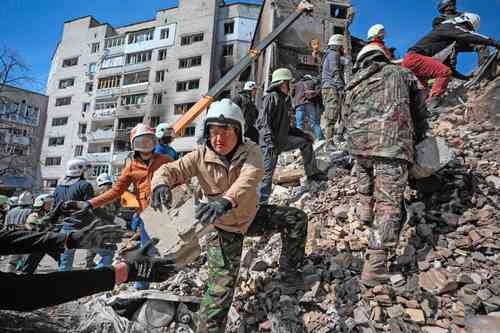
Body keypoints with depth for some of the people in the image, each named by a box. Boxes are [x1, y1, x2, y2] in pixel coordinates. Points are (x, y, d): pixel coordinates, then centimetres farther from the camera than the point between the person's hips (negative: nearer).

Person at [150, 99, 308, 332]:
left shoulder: (250, 151, -21)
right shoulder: (201, 157, -18)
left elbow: (250, 177, -41)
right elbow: (171, 169, -21)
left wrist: (227, 201, -62)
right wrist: (161, 183, -48)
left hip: (251, 215, 2)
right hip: (224, 228, -2)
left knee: (297, 218, -6)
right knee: (220, 289, -6)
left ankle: (289, 268, 17)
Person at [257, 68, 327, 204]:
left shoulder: (285, 100, 16)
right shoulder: (271, 97, -12)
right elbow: (263, 122, -21)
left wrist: (303, 134, 20)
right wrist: (270, 142, -29)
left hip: (282, 140, 9)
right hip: (270, 143, -9)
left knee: (305, 142, 14)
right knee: (267, 174, -8)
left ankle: (312, 173, 22)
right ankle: (261, 203, 0)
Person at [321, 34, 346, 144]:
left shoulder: (328, 55, 28)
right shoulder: (334, 54, -3)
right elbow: (335, 73, -14)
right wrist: (341, 88, -19)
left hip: (327, 88, 10)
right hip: (332, 88, -10)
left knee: (328, 115, 8)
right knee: (332, 116, -13)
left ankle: (327, 138, 10)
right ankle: (330, 139, -16)